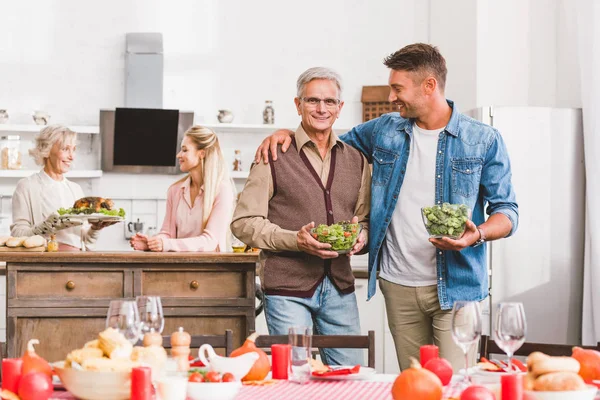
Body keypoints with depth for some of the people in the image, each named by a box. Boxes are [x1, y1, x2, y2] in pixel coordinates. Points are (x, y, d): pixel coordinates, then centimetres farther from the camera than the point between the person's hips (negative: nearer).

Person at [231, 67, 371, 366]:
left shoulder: (356, 160, 13)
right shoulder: (275, 156, -1)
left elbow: (366, 218, 20)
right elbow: (244, 222, -5)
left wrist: (361, 236, -4)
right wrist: (295, 240, -18)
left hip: (340, 287, 4)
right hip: (288, 287, -4)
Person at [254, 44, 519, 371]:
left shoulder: (483, 141, -1)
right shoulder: (385, 131, 10)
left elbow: (506, 211, 0)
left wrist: (478, 234, -21)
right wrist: (287, 132, 9)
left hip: (456, 286, -4)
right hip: (399, 287, 4)